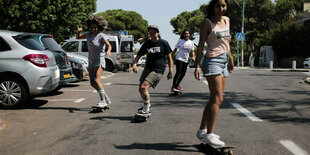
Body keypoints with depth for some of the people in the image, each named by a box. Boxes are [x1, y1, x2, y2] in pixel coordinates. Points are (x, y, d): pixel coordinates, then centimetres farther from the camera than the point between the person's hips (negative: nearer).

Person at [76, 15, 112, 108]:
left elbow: (109, 46, -22)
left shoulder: (102, 36, -11)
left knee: (96, 81, -23)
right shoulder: (89, 34, 8)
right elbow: (78, 37, 18)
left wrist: (108, 51, -44)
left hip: (100, 60, -7)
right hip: (91, 61, 8)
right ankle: (107, 99, 17)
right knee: (92, 83, 7)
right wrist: (78, 31, -3)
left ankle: (103, 101, -17)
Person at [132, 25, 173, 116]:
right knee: (141, 89, 8)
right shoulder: (147, 44, 7)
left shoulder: (164, 43, -3)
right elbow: (138, 56, 7)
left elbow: (169, 57, 2)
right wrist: (134, 64, -14)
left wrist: (170, 71, -2)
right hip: (148, 68, 6)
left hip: (158, 70, -6)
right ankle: (147, 104, 35)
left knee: (144, 87, -20)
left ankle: (147, 110, -9)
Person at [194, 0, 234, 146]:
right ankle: (210, 134, -13)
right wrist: (197, 65, -12)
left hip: (224, 62, 8)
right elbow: (201, 45, -6)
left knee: (214, 99, 9)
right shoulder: (207, 23, -5)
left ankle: (202, 130, 17)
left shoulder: (226, 20, 14)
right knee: (218, 99, -15)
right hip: (212, 61, -8)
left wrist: (230, 59, 28)